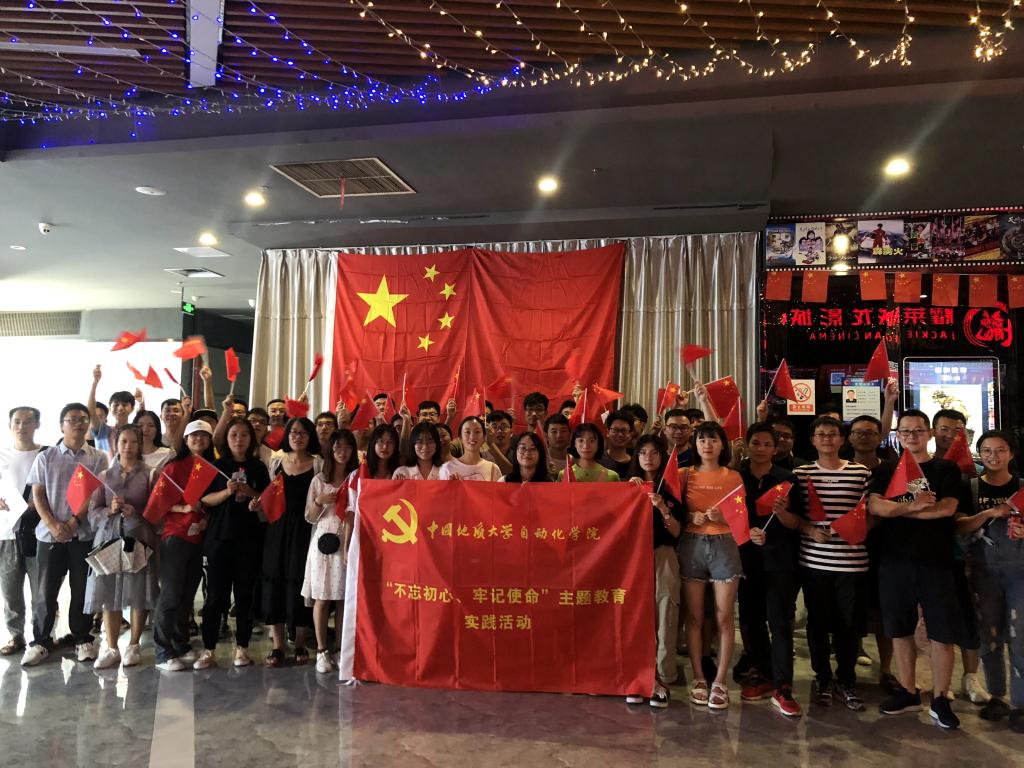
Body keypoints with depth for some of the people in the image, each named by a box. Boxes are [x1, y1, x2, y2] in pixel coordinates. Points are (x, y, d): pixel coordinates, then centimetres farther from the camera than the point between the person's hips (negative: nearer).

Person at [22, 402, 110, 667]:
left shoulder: (98, 458, 3)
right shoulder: (45, 457, 6)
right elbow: (37, 495, 2)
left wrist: (74, 521, -14)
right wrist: (53, 525, -11)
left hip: (85, 534, -1)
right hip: (49, 533, 1)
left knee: (82, 590, 5)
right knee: (45, 590, 5)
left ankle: (82, 639, 17)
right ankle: (40, 641, 18)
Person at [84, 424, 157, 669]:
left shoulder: (149, 474, 3)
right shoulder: (105, 476, 12)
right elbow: (93, 512, 7)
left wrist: (135, 512, -17)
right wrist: (110, 511, -12)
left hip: (139, 539, -2)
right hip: (109, 539, 2)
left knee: (138, 594, -1)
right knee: (108, 594, 1)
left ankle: (134, 645, 14)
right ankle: (111, 648, 13)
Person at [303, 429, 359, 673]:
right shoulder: (319, 480, 9)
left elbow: (353, 514, -1)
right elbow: (310, 517, 11)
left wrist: (348, 546, -11)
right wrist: (320, 502, -9)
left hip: (346, 541, -1)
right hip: (323, 541, 1)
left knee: (343, 598, 1)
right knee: (321, 598, 0)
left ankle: (341, 650, 9)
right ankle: (322, 651, 7)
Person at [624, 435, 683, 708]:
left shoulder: (670, 489, 6)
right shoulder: (629, 486, 13)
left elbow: (677, 532, 2)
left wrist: (663, 508, -13)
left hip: (663, 558, -1)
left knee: (664, 620, -5)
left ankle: (662, 680, 4)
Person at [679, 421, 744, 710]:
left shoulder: (733, 477, 6)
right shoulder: (686, 475, 7)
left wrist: (722, 517, -11)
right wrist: (691, 516, -10)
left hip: (724, 545, 0)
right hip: (692, 545, 1)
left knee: (724, 617, -1)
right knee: (694, 616, 4)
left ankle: (720, 681, 9)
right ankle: (698, 678, 15)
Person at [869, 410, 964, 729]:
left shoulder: (946, 469, 3)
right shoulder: (887, 471, 9)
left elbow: (946, 508, -12)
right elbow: (875, 506, -7)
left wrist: (897, 509, -10)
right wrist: (913, 505, -22)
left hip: (936, 562, -2)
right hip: (894, 562, 2)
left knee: (942, 633, 1)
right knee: (901, 630, 10)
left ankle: (939, 699, 15)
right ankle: (908, 692, 24)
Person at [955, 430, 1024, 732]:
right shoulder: (970, 488, 3)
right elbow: (959, 526, -5)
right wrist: (989, 513, -19)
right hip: (983, 570, 1)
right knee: (989, 637, 9)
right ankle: (997, 696, 23)